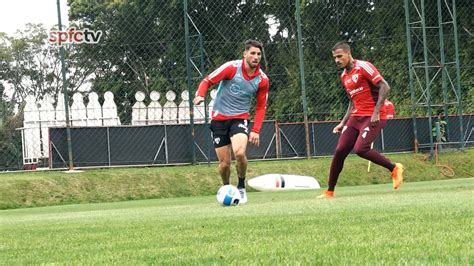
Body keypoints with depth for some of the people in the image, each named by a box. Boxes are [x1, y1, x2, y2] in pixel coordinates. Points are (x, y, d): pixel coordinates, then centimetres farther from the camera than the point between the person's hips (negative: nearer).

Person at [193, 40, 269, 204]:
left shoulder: (262, 79, -2)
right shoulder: (232, 67, -12)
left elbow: (261, 107, 7)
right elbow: (207, 81, -8)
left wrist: (256, 130, -2)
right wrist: (200, 95, -28)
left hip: (240, 118, 1)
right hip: (219, 118, -1)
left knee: (239, 153, -26)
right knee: (225, 162, -1)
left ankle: (241, 187, -2)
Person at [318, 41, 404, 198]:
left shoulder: (363, 67, -11)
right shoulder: (344, 76, 15)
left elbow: (384, 87, -16)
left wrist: (376, 112, -22)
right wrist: (343, 123, 18)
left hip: (373, 117, -8)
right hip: (356, 116, 8)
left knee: (360, 149, -24)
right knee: (340, 151, -1)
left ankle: (394, 168, -5)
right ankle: (330, 191, 7)